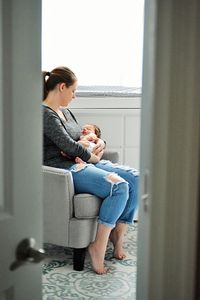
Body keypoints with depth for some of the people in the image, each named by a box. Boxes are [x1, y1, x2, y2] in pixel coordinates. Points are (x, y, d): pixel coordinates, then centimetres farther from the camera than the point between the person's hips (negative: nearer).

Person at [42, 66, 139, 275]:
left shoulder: (65, 112, 21)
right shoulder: (45, 114, -10)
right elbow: (68, 145, -19)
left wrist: (99, 143, 3)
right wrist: (93, 157, -6)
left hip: (82, 162, 10)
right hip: (66, 169, -10)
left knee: (135, 178, -8)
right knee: (119, 186, -29)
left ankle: (118, 233, -3)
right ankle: (98, 247, -21)